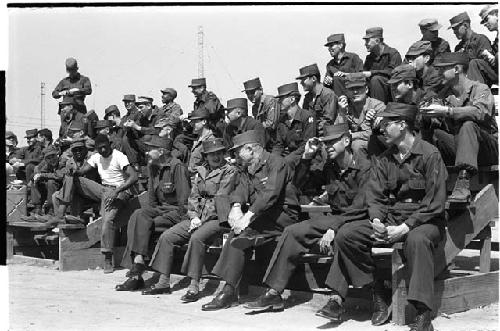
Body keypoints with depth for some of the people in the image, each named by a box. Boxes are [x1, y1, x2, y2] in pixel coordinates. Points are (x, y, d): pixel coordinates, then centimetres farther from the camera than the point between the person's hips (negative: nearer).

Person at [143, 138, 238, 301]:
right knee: (166, 237, -7)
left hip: (216, 219, -7)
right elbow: (193, 196, 15)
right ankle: (163, 282, -1)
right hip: (197, 218, 7)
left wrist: (203, 219, -12)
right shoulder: (200, 171, 18)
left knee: (196, 238, -34)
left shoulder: (230, 171, -2)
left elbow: (221, 198, -10)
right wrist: (193, 216, -3)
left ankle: (194, 287, -32)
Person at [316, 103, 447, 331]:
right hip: (390, 217, 6)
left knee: (417, 240, -40)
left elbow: (435, 203, -14)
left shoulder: (430, 154, -9)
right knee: (346, 233, -13)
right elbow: (374, 195, 7)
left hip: (425, 219, -6)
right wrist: (376, 221, -15)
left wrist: (405, 227, -22)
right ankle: (377, 294, -9)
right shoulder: (384, 159, 11)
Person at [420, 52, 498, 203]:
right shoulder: (447, 95, 13)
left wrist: (446, 110, -32)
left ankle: (463, 184, -47)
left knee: (468, 125, -35)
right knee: (432, 132, -15)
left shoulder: (480, 89, -5)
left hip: (488, 149, -5)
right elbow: (448, 128, 8)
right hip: (458, 148, 5)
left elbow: (480, 112, -27)